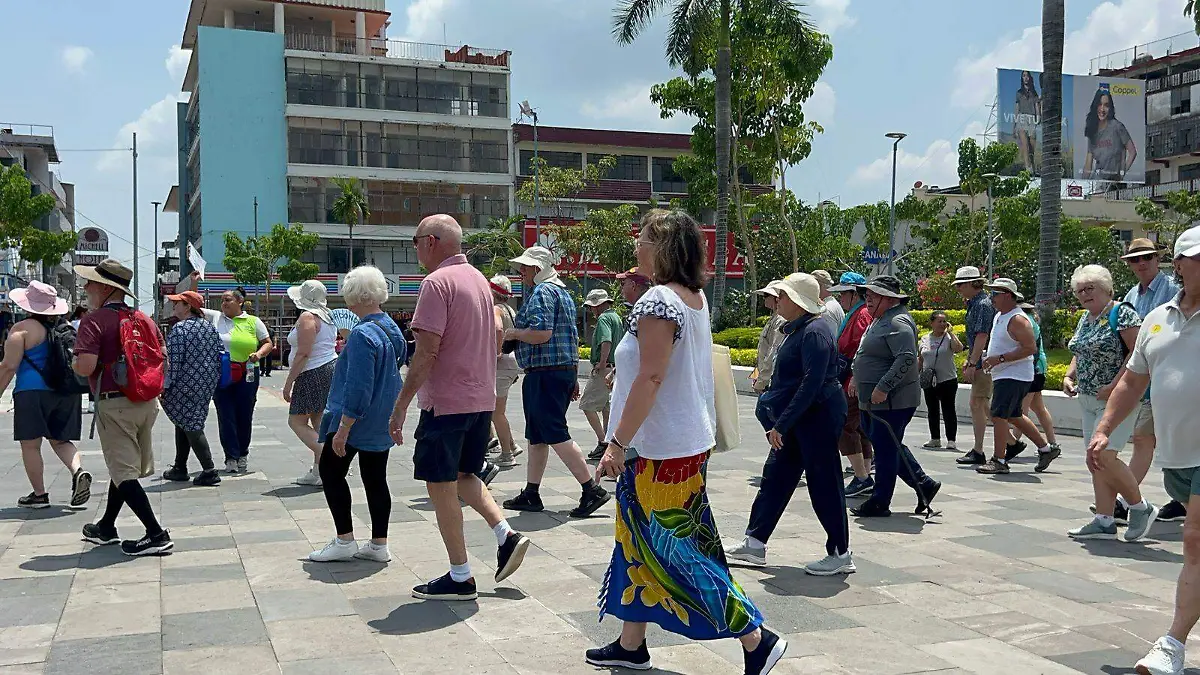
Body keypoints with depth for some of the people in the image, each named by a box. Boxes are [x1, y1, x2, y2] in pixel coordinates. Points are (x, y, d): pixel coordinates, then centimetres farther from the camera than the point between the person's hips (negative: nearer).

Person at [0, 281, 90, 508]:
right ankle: (78, 471, -11)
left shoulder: (22, 329, -6)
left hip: (33, 392, -6)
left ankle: (39, 494, 8)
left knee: (30, 445, 5)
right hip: (67, 393, 6)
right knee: (60, 440, 15)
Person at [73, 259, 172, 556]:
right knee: (124, 467, 20)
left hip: (114, 404, -7)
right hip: (146, 402, 7)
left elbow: (85, 366, -21)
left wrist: (75, 363, 0)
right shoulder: (144, 319, 9)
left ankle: (156, 535, -8)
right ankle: (106, 528, 35)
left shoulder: (95, 320, -11)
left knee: (124, 473, -2)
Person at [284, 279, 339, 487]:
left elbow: (303, 353, -19)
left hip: (313, 374, -9)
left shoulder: (307, 317, -13)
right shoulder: (327, 316, 14)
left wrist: (289, 382, -16)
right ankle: (318, 472, 12)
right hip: (331, 367, 9)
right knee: (318, 422, 10)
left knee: (296, 421, -2)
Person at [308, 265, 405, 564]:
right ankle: (379, 545, 15)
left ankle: (344, 540, 7)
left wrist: (342, 429, -20)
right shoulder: (392, 329, 8)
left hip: (357, 421, -9)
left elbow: (357, 389, -24)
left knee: (331, 471, 6)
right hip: (383, 424, 9)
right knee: (375, 479, 11)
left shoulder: (363, 334, -22)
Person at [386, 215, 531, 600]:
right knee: (463, 475, 22)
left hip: (446, 401, -9)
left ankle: (460, 577, 6)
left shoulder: (437, 283, -14)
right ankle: (506, 535, 8)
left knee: (441, 486, 1)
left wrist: (401, 404, -16)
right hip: (482, 399, 9)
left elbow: (427, 351, -20)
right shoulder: (479, 279, 13)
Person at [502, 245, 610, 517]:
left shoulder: (541, 292, -11)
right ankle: (531, 494, 18)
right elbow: (574, 340, 22)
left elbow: (542, 333, -24)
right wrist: (574, 378, 24)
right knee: (536, 436, 13)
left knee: (556, 435, -9)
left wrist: (513, 333, -7)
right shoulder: (562, 292, 21)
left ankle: (593, 490, -8)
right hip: (565, 370, 10)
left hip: (544, 374, -10)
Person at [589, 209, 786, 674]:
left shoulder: (659, 301, -19)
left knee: (672, 551, -3)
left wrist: (618, 443, -20)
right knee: (640, 545, 17)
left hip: (661, 450, -10)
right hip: (689, 440, 10)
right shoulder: (695, 297, 10)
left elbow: (650, 378, -23)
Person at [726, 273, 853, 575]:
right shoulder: (798, 328, 12)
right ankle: (755, 543, 19)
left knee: (824, 484, -2)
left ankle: (840, 555, 11)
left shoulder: (814, 332, -20)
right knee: (775, 476, 12)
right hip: (799, 420, 11)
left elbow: (811, 384, -26)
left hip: (818, 417, -11)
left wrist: (781, 424, -25)